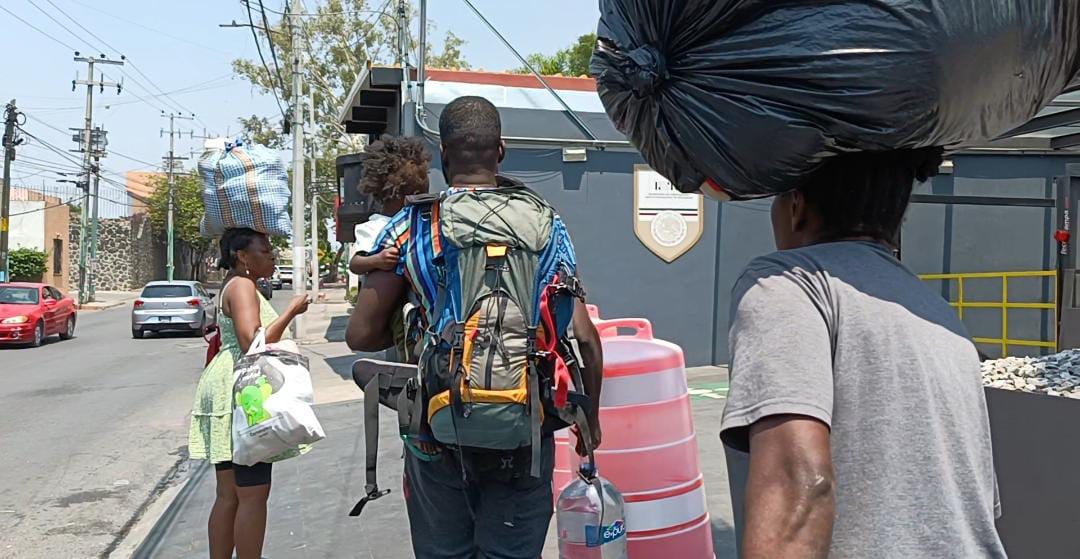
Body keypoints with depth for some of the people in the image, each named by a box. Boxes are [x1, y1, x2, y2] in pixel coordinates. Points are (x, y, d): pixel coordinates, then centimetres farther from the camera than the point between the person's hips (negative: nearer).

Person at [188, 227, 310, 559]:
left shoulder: (234, 286, 20)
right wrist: (291, 311, -17)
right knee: (253, 493, -7)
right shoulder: (242, 286, -11)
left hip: (231, 395, 10)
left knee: (229, 494, 12)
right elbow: (252, 344, -23)